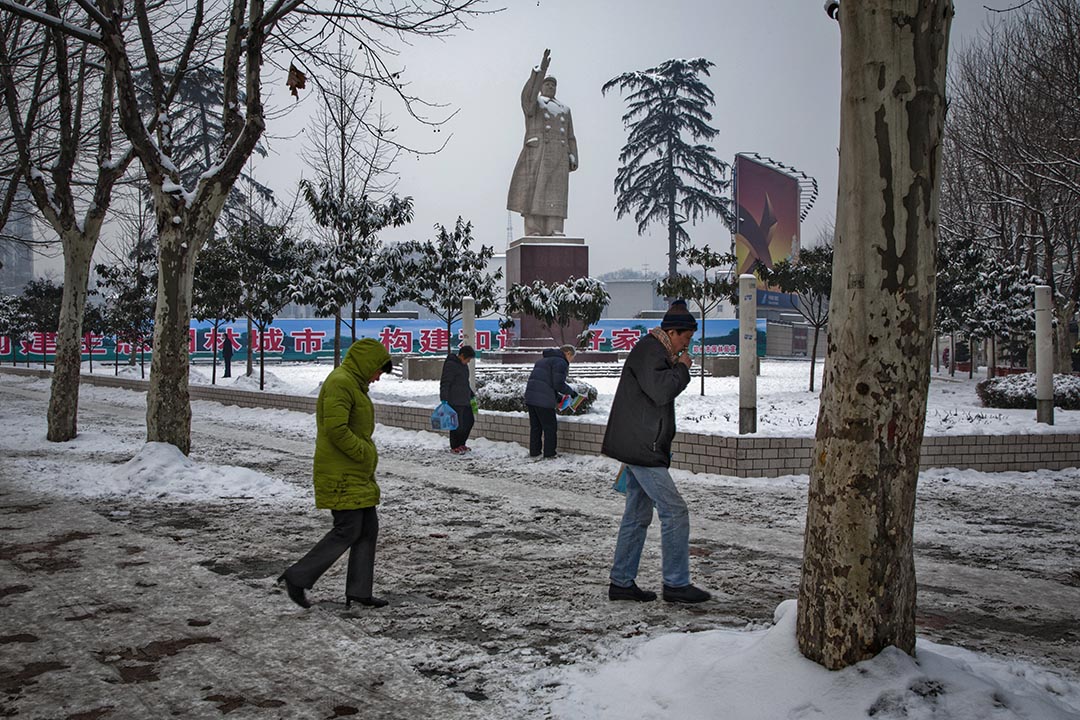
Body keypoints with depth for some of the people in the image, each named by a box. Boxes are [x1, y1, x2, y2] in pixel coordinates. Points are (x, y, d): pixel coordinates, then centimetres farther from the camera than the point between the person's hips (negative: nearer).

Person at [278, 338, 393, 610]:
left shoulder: (354, 384, 18)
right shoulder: (340, 382, -16)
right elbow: (337, 429, -25)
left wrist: (367, 455, 13)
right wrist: (364, 453, -16)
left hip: (359, 475, 11)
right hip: (341, 475, -11)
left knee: (368, 529, 10)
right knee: (347, 531, -9)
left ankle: (359, 591, 16)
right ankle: (297, 578, 1)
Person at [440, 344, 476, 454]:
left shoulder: (464, 365, 16)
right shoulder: (450, 365, -13)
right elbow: (445, 383, -17)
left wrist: (472, 395, 30)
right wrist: (444, 399, -21)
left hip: (465, 400, 9)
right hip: (455, 402, -9)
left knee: (469, 421, 12)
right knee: (457, 424, -5)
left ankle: (461, 444, 26)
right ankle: (454, 447, 8)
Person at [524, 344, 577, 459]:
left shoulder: (544, 360, 26)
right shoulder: (561, 362, -6)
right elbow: (559, 384, -14)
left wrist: (557, 396, 26)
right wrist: (571, 392, 2)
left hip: (530, 397, 9)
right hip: (544, 400, -8)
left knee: (535, 427, 17)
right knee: (550, 427, 3)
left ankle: (534, 452, 21)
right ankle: (549, 454, 7)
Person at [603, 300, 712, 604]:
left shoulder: (653, 351, 21)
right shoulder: (648, 351, -13)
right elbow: (661, 391, -25)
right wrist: (682, 368, -13)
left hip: (638, 449, 11)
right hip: (641, 449, -11)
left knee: (637, 515, 13)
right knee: (674, 511, -8)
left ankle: (622, 582, 17)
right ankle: (676, 584, -2)